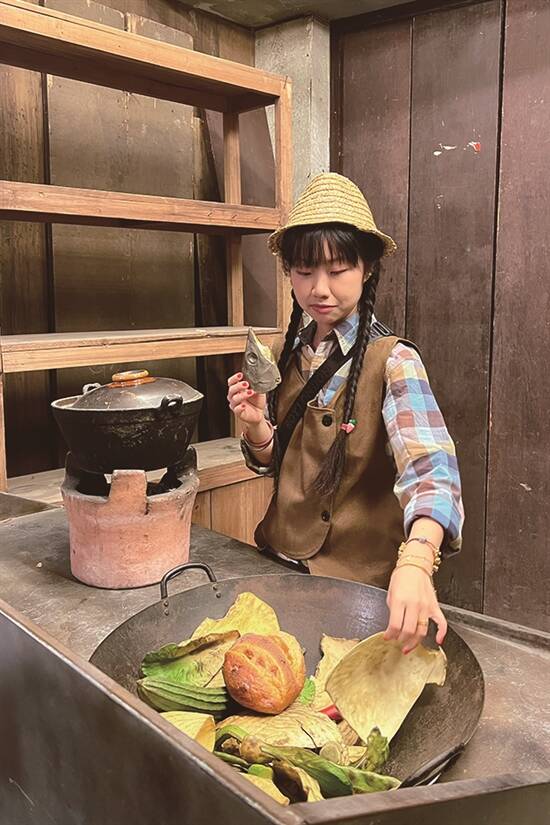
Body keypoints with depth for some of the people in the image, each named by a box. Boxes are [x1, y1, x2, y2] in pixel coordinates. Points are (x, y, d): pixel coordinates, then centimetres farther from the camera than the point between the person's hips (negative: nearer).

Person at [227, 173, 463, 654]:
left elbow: (430, 465, -33)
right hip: (283, 556, 5)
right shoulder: (292, 352, 0)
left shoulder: (393, 361, -18)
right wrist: (256, 426, -14)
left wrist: (415, 562, -51)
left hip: (359, 574, -5)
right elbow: (276, 463, 8)